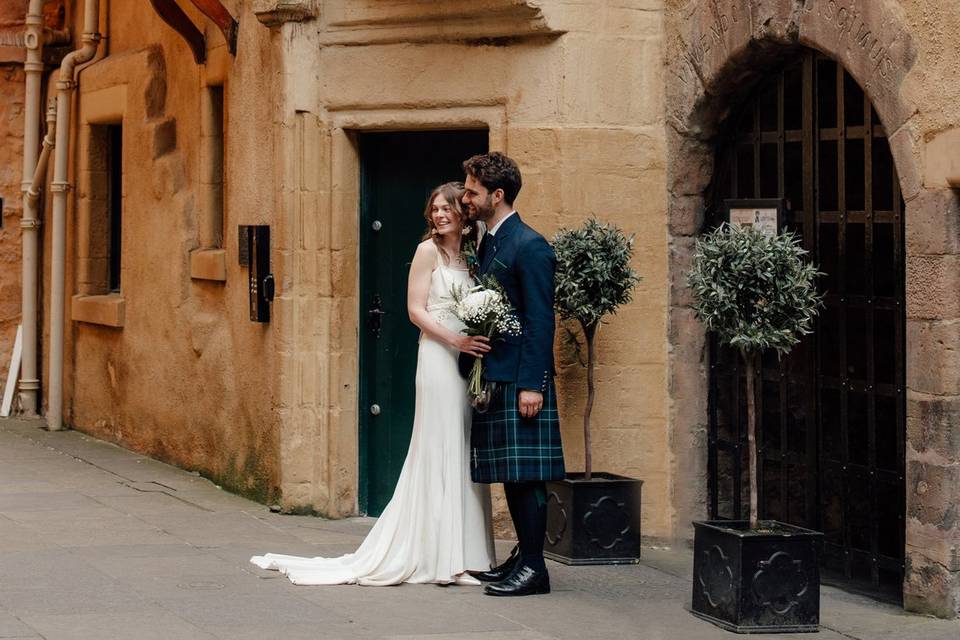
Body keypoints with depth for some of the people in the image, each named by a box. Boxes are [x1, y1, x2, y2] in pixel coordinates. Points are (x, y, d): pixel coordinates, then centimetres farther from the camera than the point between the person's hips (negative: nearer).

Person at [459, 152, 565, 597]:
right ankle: (522, 558, 17)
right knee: (510, 475, 11)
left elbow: (540, 321, -15)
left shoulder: (530, 246, -12)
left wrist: (531, 385, -19)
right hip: (493, 378, 9)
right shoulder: (487, 245, 16)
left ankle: (534, 568, -3)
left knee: (526, 475, -6)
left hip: (520, 380, -9)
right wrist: (469, 368, 16)